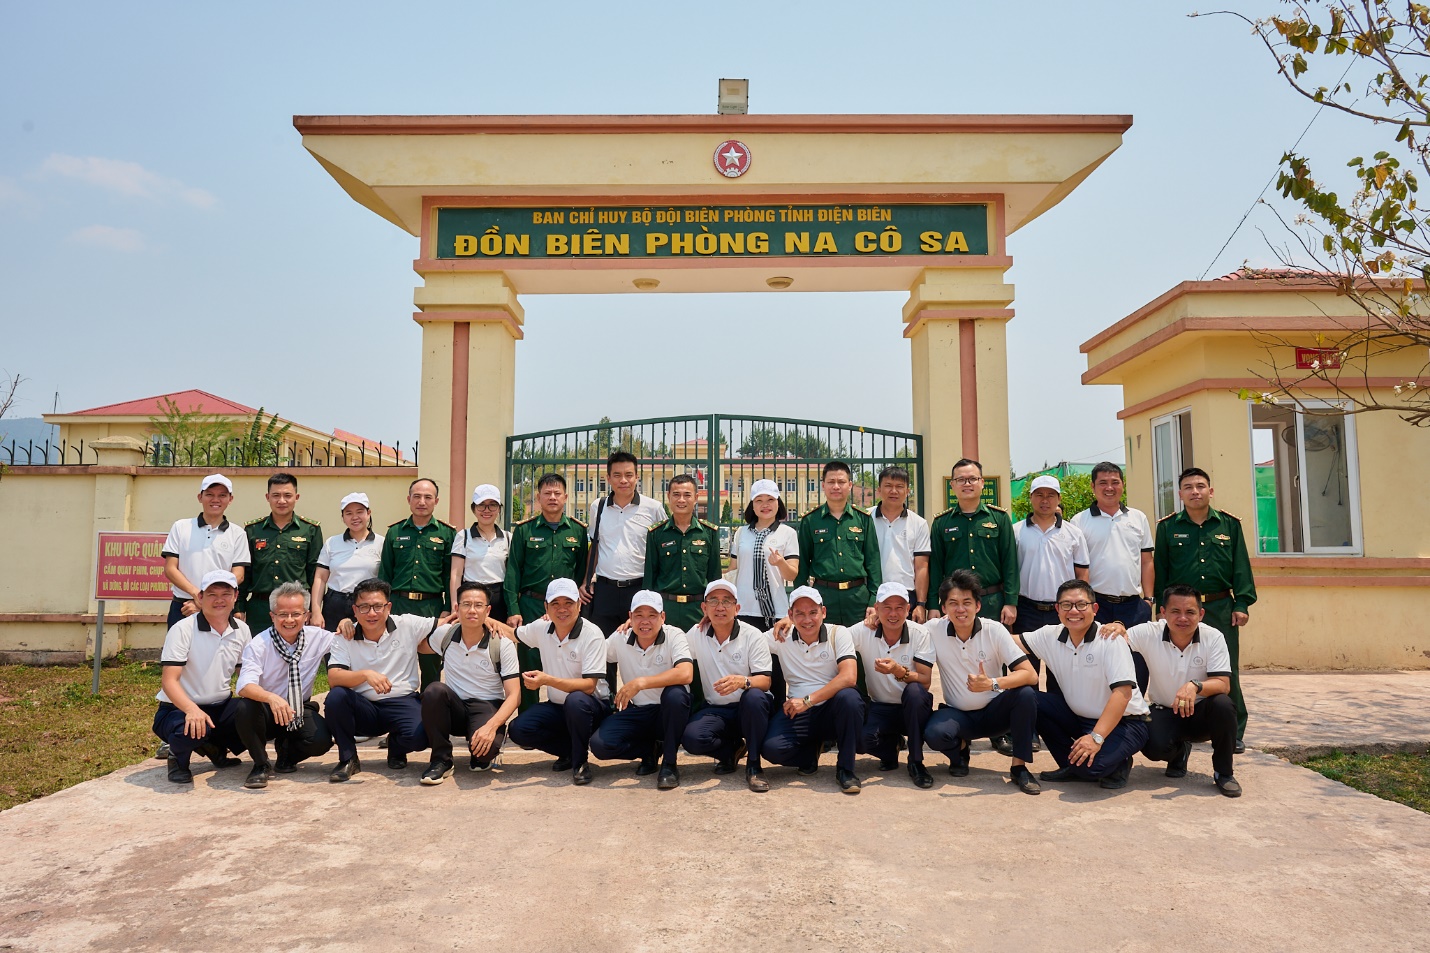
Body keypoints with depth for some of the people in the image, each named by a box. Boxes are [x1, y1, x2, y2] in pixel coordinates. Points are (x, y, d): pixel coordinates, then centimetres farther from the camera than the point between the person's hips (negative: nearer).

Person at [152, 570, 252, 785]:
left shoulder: (242, 630, 3)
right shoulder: (183, 629, -13)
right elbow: (169, 680, -20)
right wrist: (192, 710, -38)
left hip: (221, 707, 5)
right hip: (180, 708, -5)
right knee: (191, 730, -38)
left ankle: (216, 747, 11)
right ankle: (178, 758, 2)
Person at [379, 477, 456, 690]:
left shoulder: (447, 534, 5)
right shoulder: (394, 532, 10)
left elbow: (451, 575, 3)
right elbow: (384, 574, 12)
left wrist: (448, 610, -4)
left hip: (432, 607, -1)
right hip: (398, 605, 1)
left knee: (431, 666, 4)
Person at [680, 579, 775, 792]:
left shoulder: (753, 636, -7)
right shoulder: (696, 634, 3)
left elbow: (765, 681, -14)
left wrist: (742, 681, -38)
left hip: (749, 710, -2)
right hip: (714, 710, 2)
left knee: (754, 696, -37)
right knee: (691, 738, -28)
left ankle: (753, 766, -16)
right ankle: (731, 749, 7)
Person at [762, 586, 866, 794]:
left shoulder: (838, 633, -5)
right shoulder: (782, 637, 2)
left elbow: (848, 677, -19)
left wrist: (807, 700, -22)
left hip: (833, 709, -1)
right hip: (797, 712, 1)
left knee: (849, 697, -35)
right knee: (771, 748, -26)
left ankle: (845, 769, -14)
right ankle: (812, 751, 10)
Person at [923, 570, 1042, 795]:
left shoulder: (994, 630, -13)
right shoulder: (934, 630, -11)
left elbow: (1030, 675, -19)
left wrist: (993, 684, -36)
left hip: (993, 712, 0)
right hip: (957, 714, 0)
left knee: (1026, 693, -28)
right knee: (934, 734, -31)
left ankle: (1019, 768, -11)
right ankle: (960, 748, 7)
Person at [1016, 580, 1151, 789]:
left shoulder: (1110, 639, -20)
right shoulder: (1051, 636, -3)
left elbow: (1123, 693, -27)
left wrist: (1096, 737, -34)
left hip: (1122, 722, -6)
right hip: (1079, 717, 6)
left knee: (1091, 764, -33)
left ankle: (1117, 765, 6)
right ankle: (1071, 767, 2)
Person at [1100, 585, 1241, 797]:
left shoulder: (1213, 638, -15)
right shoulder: (1149, 633, -15)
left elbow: (1223, 684, -21)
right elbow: (1113, 641, -15)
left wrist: (1195, 686, -43)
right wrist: (1116, 629, -39)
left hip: (1201, 712, 0)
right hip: (1164, 713, 0)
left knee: (1223, 704, -33)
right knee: (1153, 747, -30)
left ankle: (1224, 772, -7)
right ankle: (1179, 751, 13)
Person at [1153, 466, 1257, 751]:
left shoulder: (1229, 524, 7)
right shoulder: (1167, 527, 5)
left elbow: (1241, 567, 6)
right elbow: (1160, 568, 6)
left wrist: (1242, 604, -2)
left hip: (1221, 608, 0)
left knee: (1227, 671, 2)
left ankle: (1234, 733, 12)